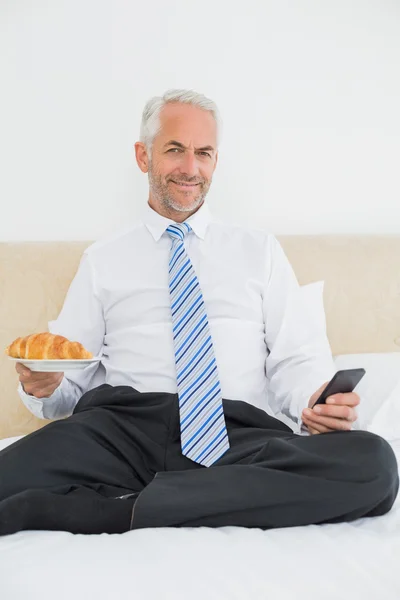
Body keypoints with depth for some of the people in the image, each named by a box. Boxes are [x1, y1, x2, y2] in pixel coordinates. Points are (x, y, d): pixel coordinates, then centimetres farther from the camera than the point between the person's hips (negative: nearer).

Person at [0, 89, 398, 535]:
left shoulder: (260, 251, 21)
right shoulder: (101, 260, 20)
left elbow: (297, 358, 14)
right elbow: (72, 375, 16)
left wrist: (315, 401, -9)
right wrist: (42, 385, -8)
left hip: (241, 435, 2)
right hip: (125, 426, -1)